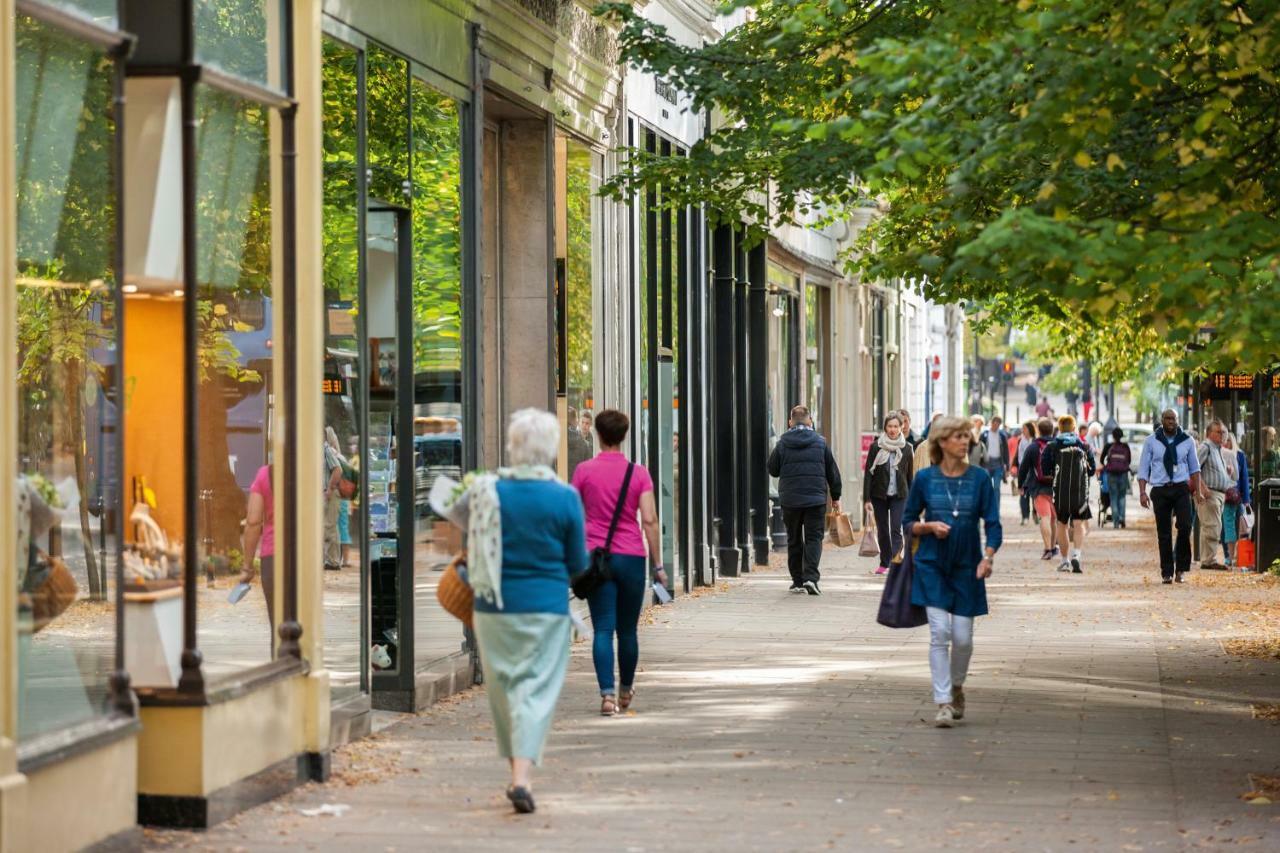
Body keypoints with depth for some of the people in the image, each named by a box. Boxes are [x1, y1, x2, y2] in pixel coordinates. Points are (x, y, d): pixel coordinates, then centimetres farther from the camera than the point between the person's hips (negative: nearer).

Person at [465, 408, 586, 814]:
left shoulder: (486, 491, -4)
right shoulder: (565, 498, -8)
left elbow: (471, 549, 9)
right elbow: (577, 564, 0)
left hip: (493, 607, 2)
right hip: (546, 607, -2)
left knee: (503, 688, 14)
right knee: (538, 689, -1)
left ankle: (518, 769, 22)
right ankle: (523, 776, -14)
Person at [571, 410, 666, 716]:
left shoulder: (584, 471, -1)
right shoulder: (639, 473, -2)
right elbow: (649, 520, -6)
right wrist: (658, 564, -1)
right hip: (631, 556, 1)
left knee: (603, 630, -2)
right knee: (628, 629, 14)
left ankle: (607, 694, -15)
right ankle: (626, 691, 30)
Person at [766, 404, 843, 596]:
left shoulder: (782, 444, -1)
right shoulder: (820, 442, 1)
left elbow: (772, 469, 8)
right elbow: (833, 472, 7)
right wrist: (835, 497, 16)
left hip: (790, 500, 1)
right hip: (816, 499, -1)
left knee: (794, 540, 12)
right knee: (814, 538, 1)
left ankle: (798, 580, 14)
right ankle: (811, 577, -15)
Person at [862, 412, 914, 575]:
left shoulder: (906, 448, 2)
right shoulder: (876, 447, -1)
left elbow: (910, 475, 8)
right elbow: (868, 473, -1)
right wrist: (867, 499, -6)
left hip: (899, 496, -1)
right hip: (879, 495, 1)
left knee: (896, 530, -12)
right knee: (882, 530, 8)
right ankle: (884, 563, 21)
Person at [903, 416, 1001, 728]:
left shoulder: (979, 478, -1)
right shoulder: (925, 478, -1)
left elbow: (992, 523, -4)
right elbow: (909, 521, 8)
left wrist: (988, 556, -20)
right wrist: (930, 526, -13)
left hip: (966, 567, 1)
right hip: (932, 565, -1)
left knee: (963, 637, 3)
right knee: (939, 633, -9)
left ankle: (957, 687, 31)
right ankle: (943, 703, -7)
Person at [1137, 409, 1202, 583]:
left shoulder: (1187, 441, 7)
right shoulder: (1151, 442, 3)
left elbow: (1194, 467, 15)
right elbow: (1143, 469, 4)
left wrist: (1197, 489, 6)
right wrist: (1142, 492, -5)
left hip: (1181, 489, 0)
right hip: (1160, 490, 0)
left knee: (1185, 526, -15)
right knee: (1164, 533, 2)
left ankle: (1181, 567, -1)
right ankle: (1167, 573, 9)